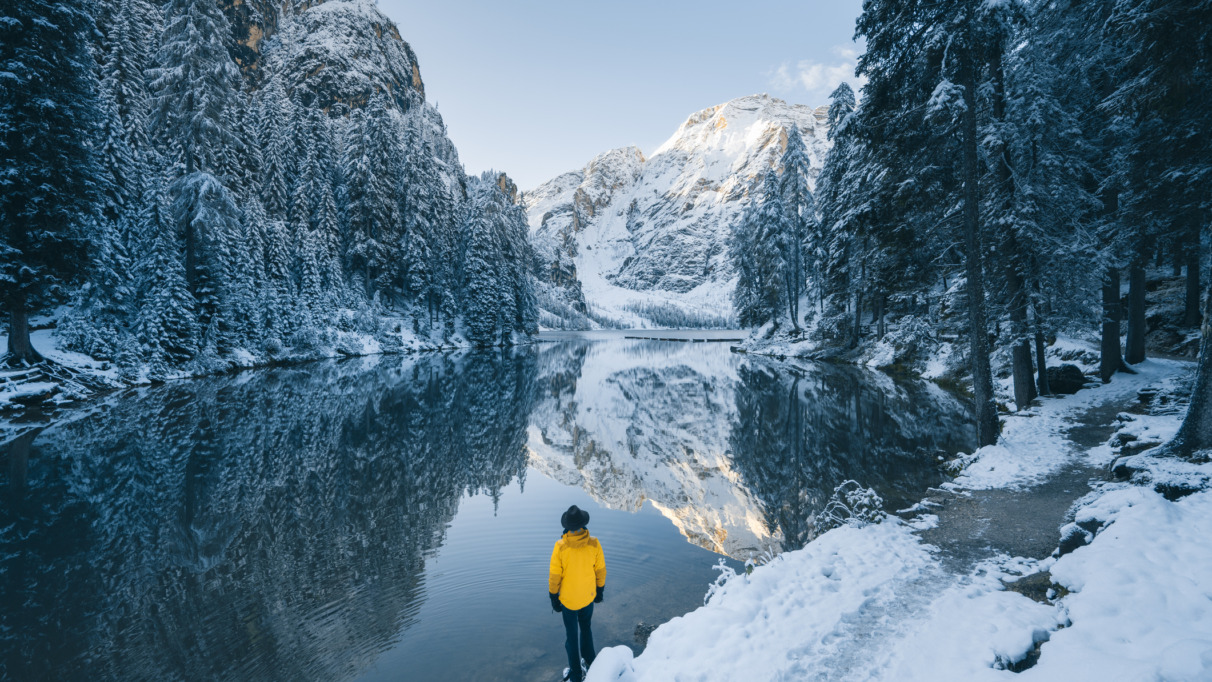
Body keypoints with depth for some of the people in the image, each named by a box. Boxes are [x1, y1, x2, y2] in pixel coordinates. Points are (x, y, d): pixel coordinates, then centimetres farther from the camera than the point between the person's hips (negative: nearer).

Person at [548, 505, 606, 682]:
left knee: (572, 636, 18)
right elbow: (600, 570, -8)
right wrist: (600, 591, 9)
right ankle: (590, 662, 43)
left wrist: (554, 598, 0)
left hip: (568, 599, -2)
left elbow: (554, 576, -16)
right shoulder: (594, 543, -21)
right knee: (586, 629, 28)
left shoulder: (560, 546, -26)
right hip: (588, 596, 2)